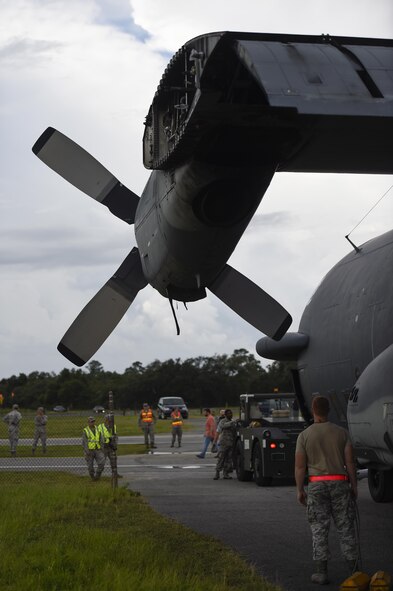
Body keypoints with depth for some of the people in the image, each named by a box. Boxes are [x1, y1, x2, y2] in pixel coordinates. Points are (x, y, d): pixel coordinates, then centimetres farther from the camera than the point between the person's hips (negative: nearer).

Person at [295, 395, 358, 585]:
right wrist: (354, 486, 7)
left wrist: (300, 490, 6)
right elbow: (350, 462, -1)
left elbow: (300, 466, -3)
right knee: (345, 527, 7)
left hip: (316, 484, -1)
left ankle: (321, 572, 2)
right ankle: (354, 571, 8)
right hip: (340, 483, 1)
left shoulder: (304, 435, -2)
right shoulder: (342, 432, 0)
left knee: (319, 529, 4)